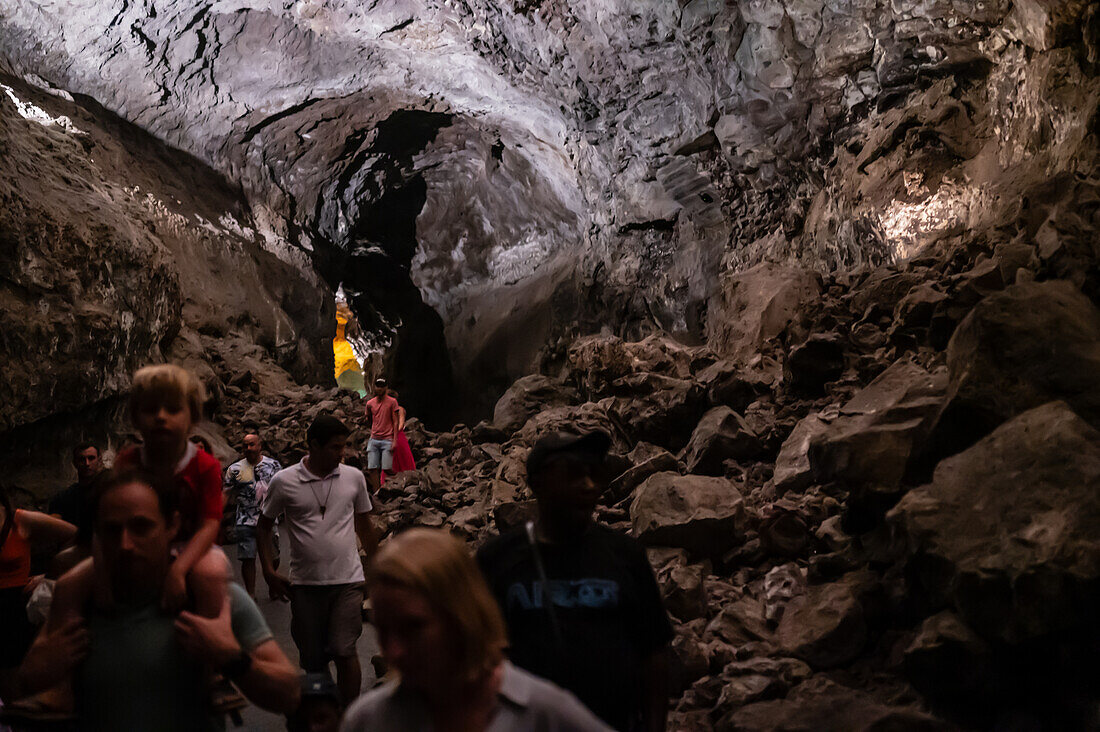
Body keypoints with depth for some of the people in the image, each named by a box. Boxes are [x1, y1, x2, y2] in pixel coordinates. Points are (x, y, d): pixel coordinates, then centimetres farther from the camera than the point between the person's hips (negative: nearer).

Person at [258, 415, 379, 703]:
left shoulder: (354, 477, 3)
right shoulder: (284, 481, -3)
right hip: (305, 584, 0)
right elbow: (263, 526, 8)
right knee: (312, 659, 8)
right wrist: (269, 572, 0)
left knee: (344, 652, -11)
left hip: (348, 581, 0)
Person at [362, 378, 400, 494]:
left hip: (387, 440, -3)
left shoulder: (392, 402, 0)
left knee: (387, 469, -8)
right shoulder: (370, 403, 10)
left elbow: (395, 422, -1)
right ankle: (375, 492, 1)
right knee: (372, 468, -3)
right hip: (373, 440, 3)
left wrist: (394, 441, -6)